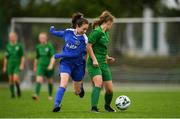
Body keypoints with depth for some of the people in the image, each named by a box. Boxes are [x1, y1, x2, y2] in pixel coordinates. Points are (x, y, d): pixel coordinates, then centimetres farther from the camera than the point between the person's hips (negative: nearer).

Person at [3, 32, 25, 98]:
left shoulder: (19, 46, -1)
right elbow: (6, 58, 11)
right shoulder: (8, 47, 7)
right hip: (10, 65, 3)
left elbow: (22, 57, -1)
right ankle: (12, 93, 11)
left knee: (15, 78, -17)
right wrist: (4, 67, 9)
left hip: (17, 65, -3)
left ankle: (18, 90, 5)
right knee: (11, 79, 2)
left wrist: (22, 65, -11)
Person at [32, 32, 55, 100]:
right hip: (40, 66, 2)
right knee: (39, 80, -17)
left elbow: (53, 56, -18)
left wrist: (51, 65, -32)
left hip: (48, 66, -2)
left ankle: (50, 95, 30)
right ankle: (36, 95, -29)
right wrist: (35, 66, 25)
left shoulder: (49, 46, -8)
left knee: (50, 81, 13)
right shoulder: (38, 47, 5)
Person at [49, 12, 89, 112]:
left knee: (78, 92, 12)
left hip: (78, 65, -1)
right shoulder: (68, 32, -6)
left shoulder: (84, 39, -15)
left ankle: (80, 85, 49)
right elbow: (61, 34, 21)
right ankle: (56, 105, -28)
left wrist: (59, 55, -22)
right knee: (63, 83, -25)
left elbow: (76, 54, -22)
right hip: (66, 62, 1)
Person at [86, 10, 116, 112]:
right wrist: (94, 59, -20)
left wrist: (107, 57, 17)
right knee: (98, 83, -29)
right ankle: (94, 108, -33)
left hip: (103, 63, 8)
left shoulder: (105, 33, 16)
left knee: (110, 89, 7)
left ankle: (107, 106, 34)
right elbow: (88, 46, -15)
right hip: (94, 64, -8)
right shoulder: (97, 31, -12)